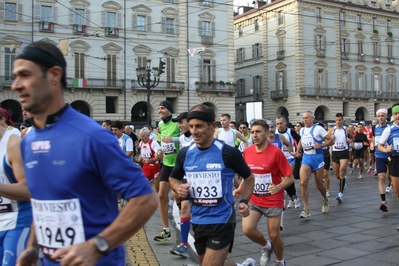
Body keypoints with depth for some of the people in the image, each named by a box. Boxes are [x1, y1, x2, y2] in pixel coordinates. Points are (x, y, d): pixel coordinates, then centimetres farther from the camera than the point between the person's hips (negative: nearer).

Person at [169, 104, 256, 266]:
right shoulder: (185, 154, -1)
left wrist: (244, 201, -11)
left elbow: (248, 177, 3)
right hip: (198, 221, 6)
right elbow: (173, 178, 15)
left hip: (222, 220, -5)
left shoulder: (228, 152, -13)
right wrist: (178, 188, -7)